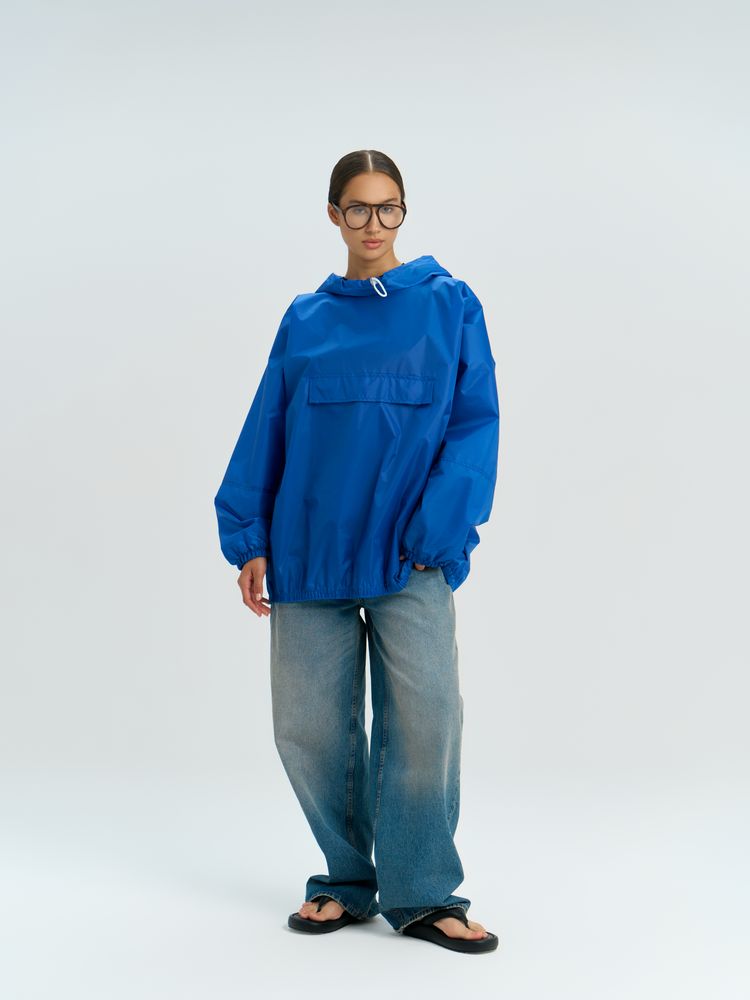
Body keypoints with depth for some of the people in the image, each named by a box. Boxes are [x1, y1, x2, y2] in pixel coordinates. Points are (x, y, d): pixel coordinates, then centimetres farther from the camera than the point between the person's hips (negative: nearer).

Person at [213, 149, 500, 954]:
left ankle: (422, 895, 7)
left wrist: (438, 529, -11)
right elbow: (266, 433, 10)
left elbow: (475, 424, -2)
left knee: (424, 718, -7)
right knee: (309, 728, 4)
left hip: (409, 558, -2)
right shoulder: (305, 320, 10)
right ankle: (348, 879, 22)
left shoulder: (449, 305, 4)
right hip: (310, 552, 3)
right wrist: (247, 539, 3)